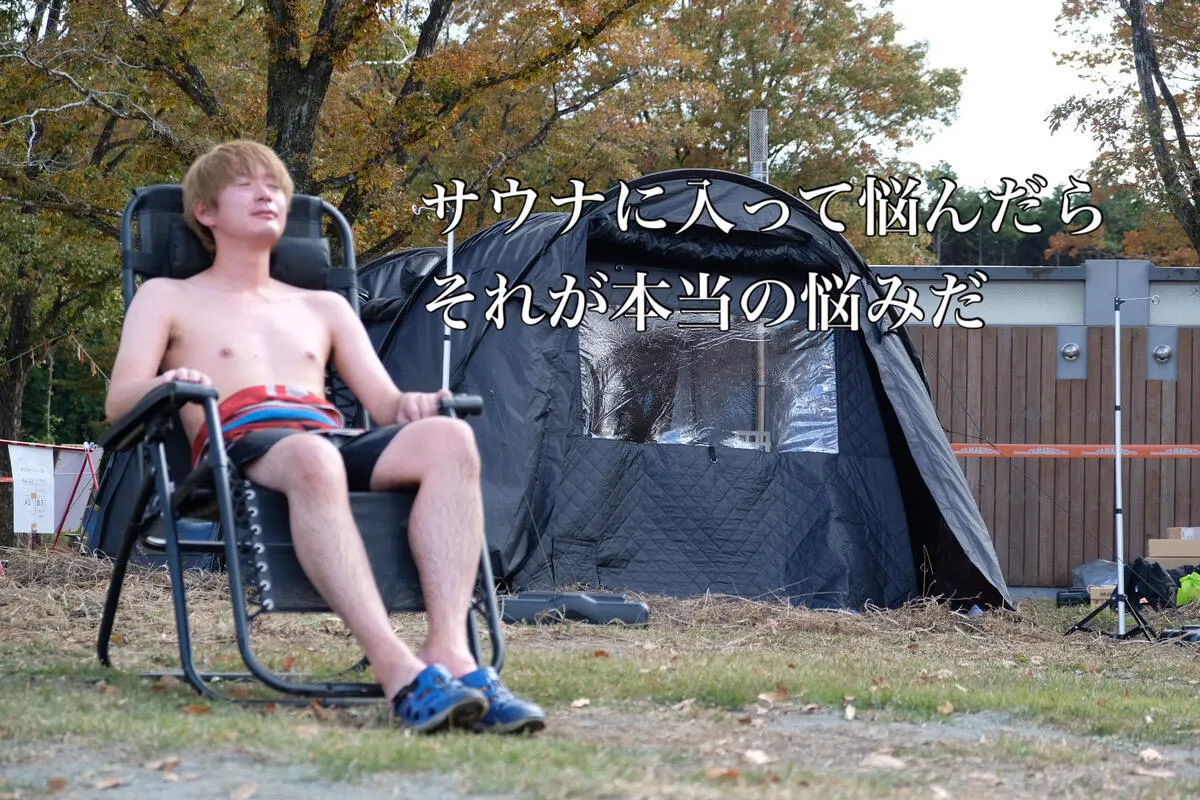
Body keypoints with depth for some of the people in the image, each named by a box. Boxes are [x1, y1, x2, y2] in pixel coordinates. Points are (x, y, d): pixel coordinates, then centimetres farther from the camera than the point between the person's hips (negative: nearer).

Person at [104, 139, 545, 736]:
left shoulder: (323, 308, 35)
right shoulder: (169, 298, 25)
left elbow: (384, 405, 24)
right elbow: (119, 401, 9)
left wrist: (412, 404, -1)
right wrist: (167, 385, -15)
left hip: (338, 443, 4)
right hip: (239, 449, -4)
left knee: (448, 438, -30)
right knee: (311, 458, -43)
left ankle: (450, 652, -46)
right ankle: (398, 673, -55)